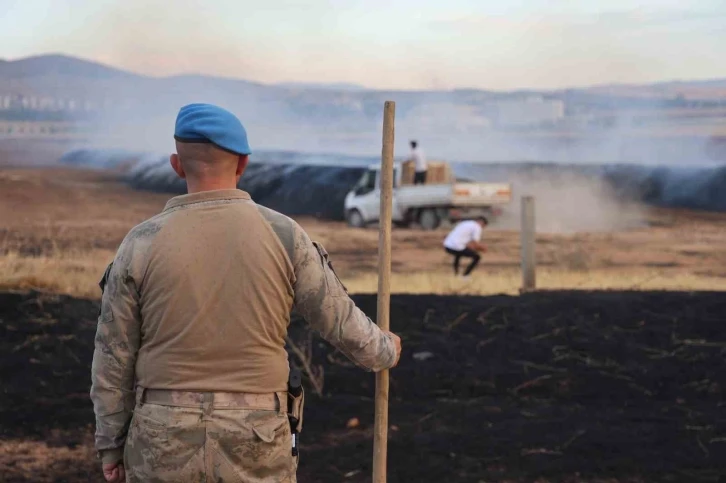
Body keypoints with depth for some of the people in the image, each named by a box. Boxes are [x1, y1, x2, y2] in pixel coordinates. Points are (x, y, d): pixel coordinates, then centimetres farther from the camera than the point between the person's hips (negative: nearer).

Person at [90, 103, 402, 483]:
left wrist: (110, 446, 10)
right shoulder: (282, 236, -6)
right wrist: (385, 351, 26)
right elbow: (342, 322, 4)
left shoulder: (142, 244, -7)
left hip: (166, 442, 0)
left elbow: (113, 356, -1)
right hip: (253, 444, 0)